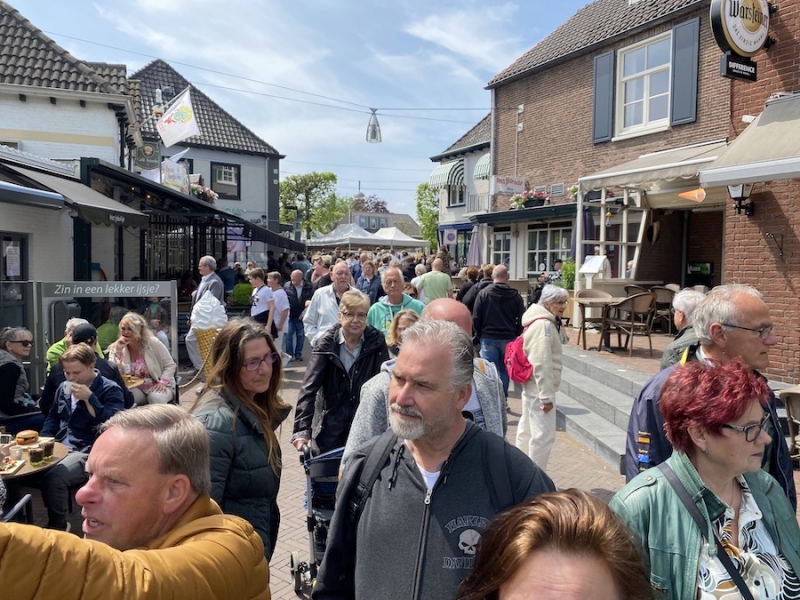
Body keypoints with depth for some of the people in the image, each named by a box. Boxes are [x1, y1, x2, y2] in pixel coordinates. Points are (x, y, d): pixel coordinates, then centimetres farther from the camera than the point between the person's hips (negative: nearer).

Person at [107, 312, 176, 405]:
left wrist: (163, 382, -20)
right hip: (135, 388, 2)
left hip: (157, 385, -1)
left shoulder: (153, 343, -8)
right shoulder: (116, 347, -1)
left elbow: (170, 365, -3)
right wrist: (118, 351, -19)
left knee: (156, 398, -35)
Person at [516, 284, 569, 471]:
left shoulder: (550, 323, 13)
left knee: (527, 430, 20)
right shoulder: (544, 325, -19)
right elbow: (542, 364, -24)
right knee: (544, 434, -6)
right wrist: (546, 396, -23)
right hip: (540, 387, -11)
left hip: (531, 386, 11)